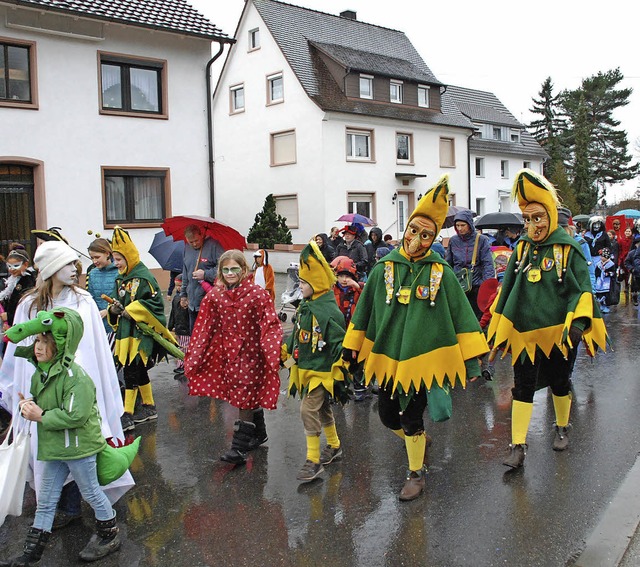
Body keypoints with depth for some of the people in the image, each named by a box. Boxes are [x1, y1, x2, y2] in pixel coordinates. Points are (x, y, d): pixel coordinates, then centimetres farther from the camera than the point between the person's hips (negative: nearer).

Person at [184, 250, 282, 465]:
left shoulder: (258, 294, -11)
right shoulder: (214, 296, 1)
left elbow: (270, 325, -14)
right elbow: (205, 329, 4)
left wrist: (273, 350, -26)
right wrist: (194, 356, 2)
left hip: (251, 352, -4)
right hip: (227, 352, 4)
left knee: (245, 399, -3)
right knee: (250, 398, 16)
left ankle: (239, 447, 4)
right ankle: (259, 433, 36)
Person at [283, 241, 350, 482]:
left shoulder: (329, 311, -22)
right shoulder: (305, 306, 6)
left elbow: (340, 345, -21)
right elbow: (297, 336, 18)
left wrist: (339, 374, -21)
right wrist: (284, 352, 19)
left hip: (321, 371, -9)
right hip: (305, 369, 9)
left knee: (308, 410, -11)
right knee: (322, 410, 21)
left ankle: (314, 461, 0)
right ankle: (334, 447, 39)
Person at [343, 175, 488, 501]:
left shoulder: (441, 272, -6)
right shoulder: (384, 267, -1)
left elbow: (461, 315, -2)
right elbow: (364, 310, 8)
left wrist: (471, 359, -4)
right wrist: (352, 348, 11)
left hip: (423, 359, -3)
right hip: (387, 357, 3)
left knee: (412, 419, 3)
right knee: (388, 416, 13)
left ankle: (416, 473, 28)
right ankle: (420, 440, 45)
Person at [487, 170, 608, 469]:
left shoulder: (568, 249, -8)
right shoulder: (522, 249, 3)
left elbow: (582, 289, -8)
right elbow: (507, 290, 9)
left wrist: (578, 322, -23)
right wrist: (499, 329, 10)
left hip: (558, 331, -2)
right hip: (525, 332, 3)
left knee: (559, 383, 16)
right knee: (523, 387, 2)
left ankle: (562, 428, 40)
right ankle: (518, 447, 5)